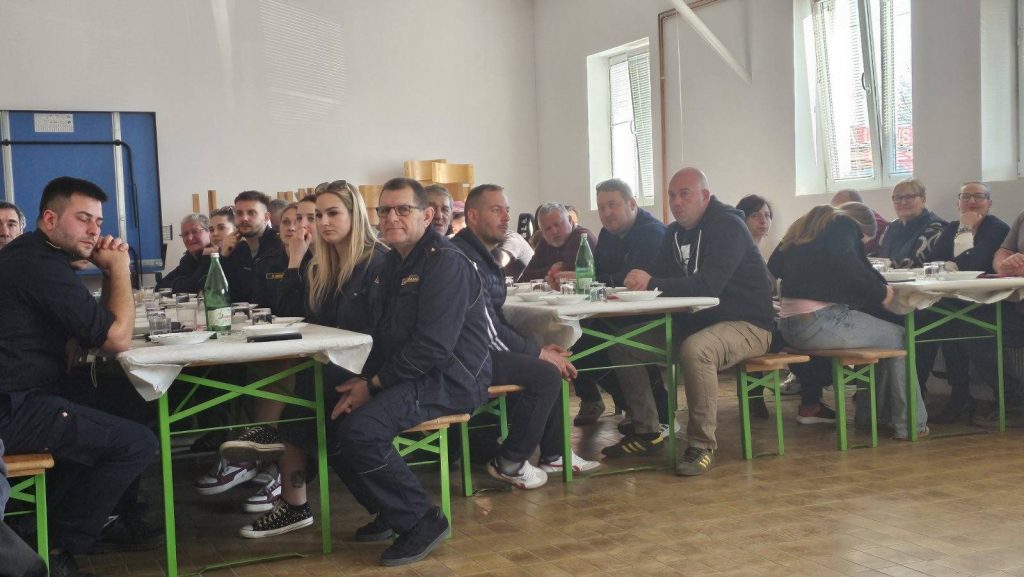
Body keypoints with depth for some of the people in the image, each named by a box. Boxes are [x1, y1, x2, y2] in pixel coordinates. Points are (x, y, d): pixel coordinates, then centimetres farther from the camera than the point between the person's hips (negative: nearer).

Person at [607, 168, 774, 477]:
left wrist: (652, 283, -37)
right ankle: (646, 431, 7)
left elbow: (709, 284, -29)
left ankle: (702, 445, -27)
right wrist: (637, 281, -16)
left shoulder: (727, 226, -15)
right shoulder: (675, 232, 11)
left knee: (695, 349, -40)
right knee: (623, 344, 1)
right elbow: (656, 276, 8)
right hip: (697, 321, 9)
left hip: (746, 324, -9)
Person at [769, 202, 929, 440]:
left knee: (884, 333, 22)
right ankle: (910, 424, 7)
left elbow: (774, 265, 27)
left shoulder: (806, 225, 23)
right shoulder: (843, 225, 0)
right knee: (897, 337, 5)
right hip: (819, 321, -9)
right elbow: (845, 265, -20)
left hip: (790, 323, 9)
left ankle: (869, 416, 25)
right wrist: (879, 292, -9)